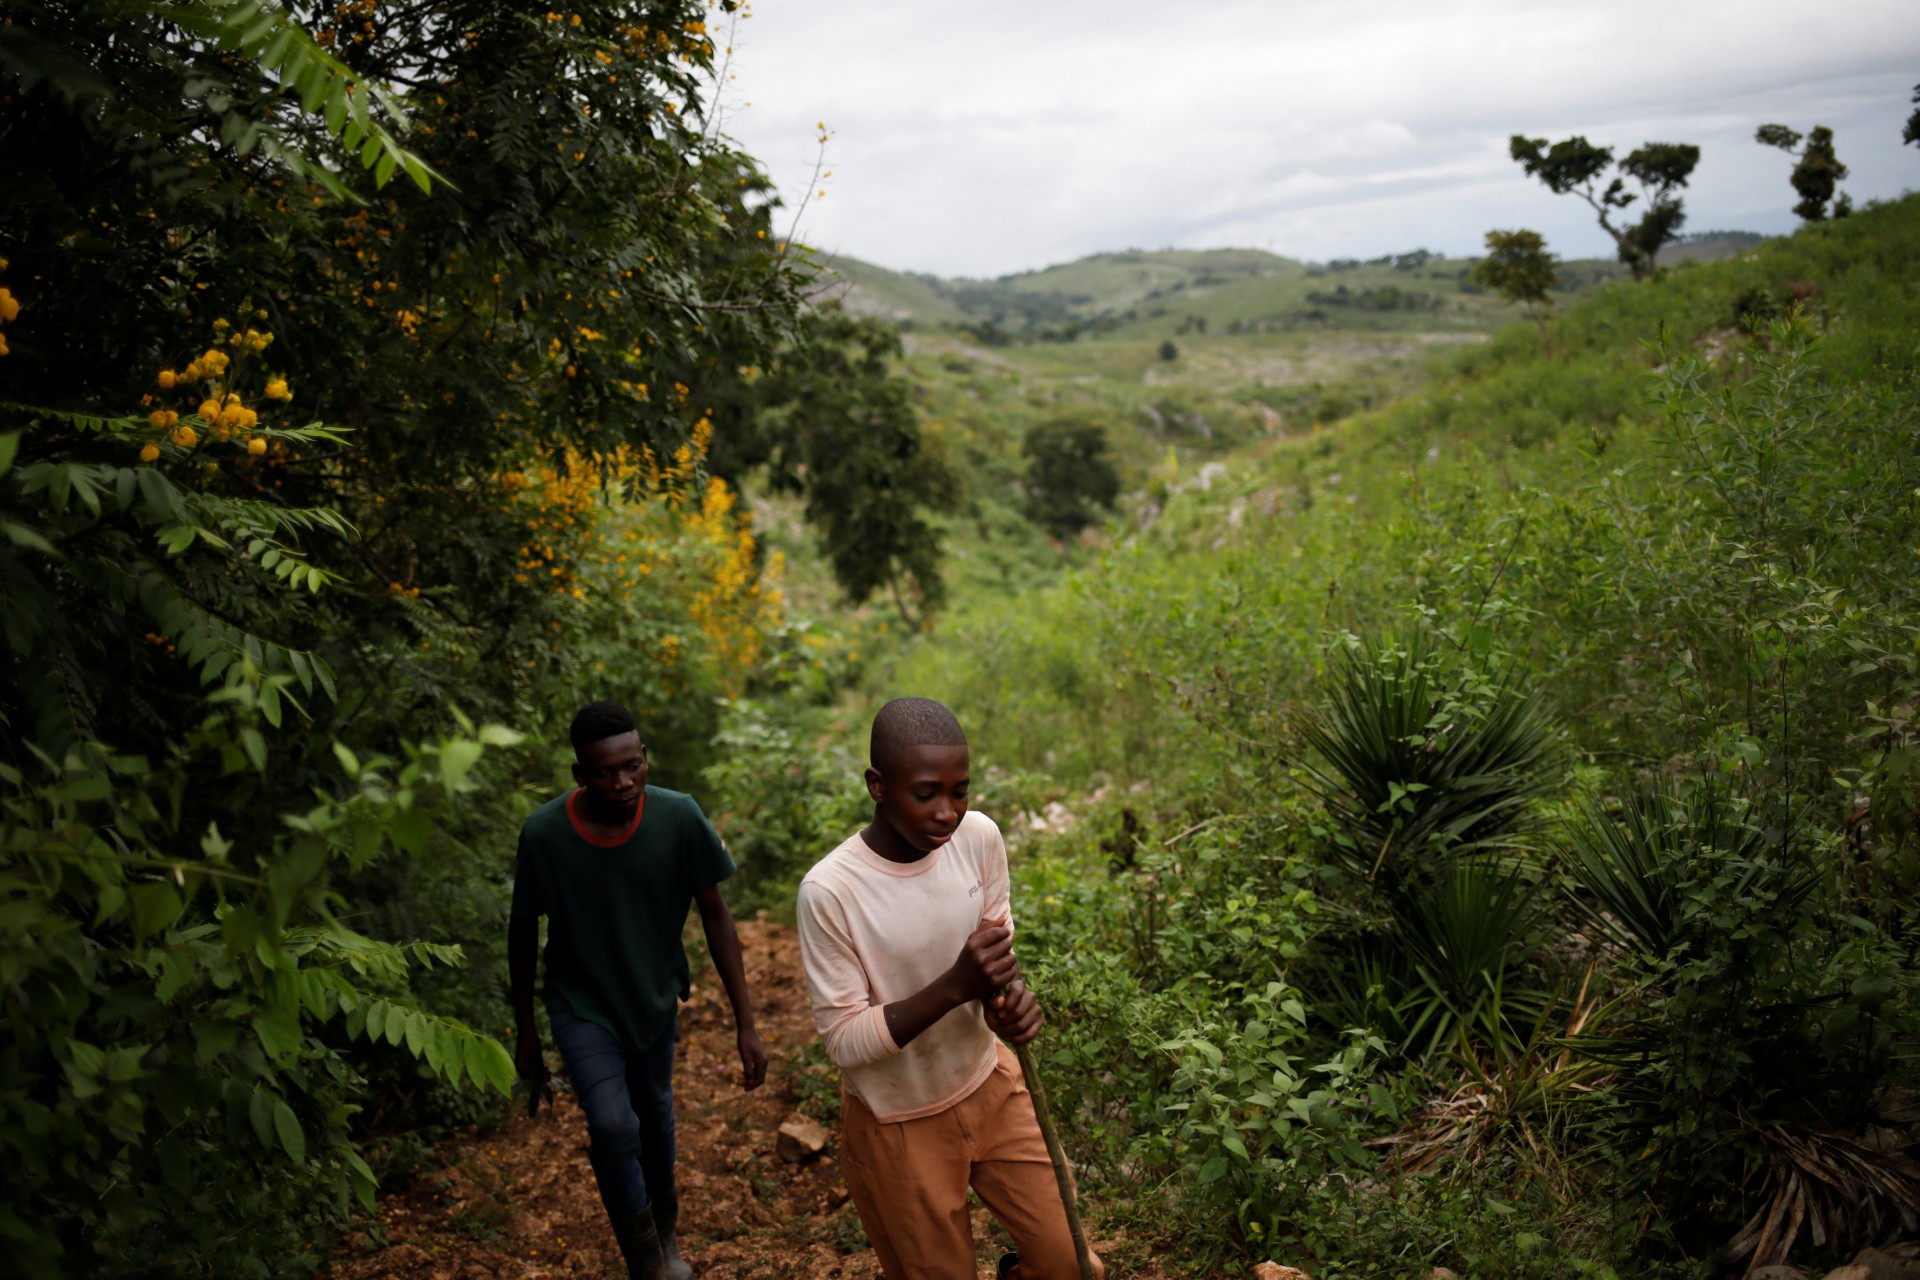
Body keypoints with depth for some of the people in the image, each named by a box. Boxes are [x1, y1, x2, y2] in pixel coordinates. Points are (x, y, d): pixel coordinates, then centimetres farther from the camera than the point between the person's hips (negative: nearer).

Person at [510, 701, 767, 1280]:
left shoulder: (679, 817, -24)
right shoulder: (543, 834, -25)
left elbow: (714, 914, -13)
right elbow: (523, 932, -9)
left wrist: (746, 1022, -12)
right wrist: (526, 1034, 0)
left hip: (655, 996, 2)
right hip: (581, 1004, -2)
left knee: (654, 1114, 20)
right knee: (613, 1126, -18)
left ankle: (664, 1226, 48)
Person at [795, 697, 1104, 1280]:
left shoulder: (979, 837, -14)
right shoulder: (829, 891, -27)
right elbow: (844, 1041, -21)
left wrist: (1008, 995, -19)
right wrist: (956, 985, -34)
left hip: (990, 1088, 4)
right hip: (898, 1124, -4)